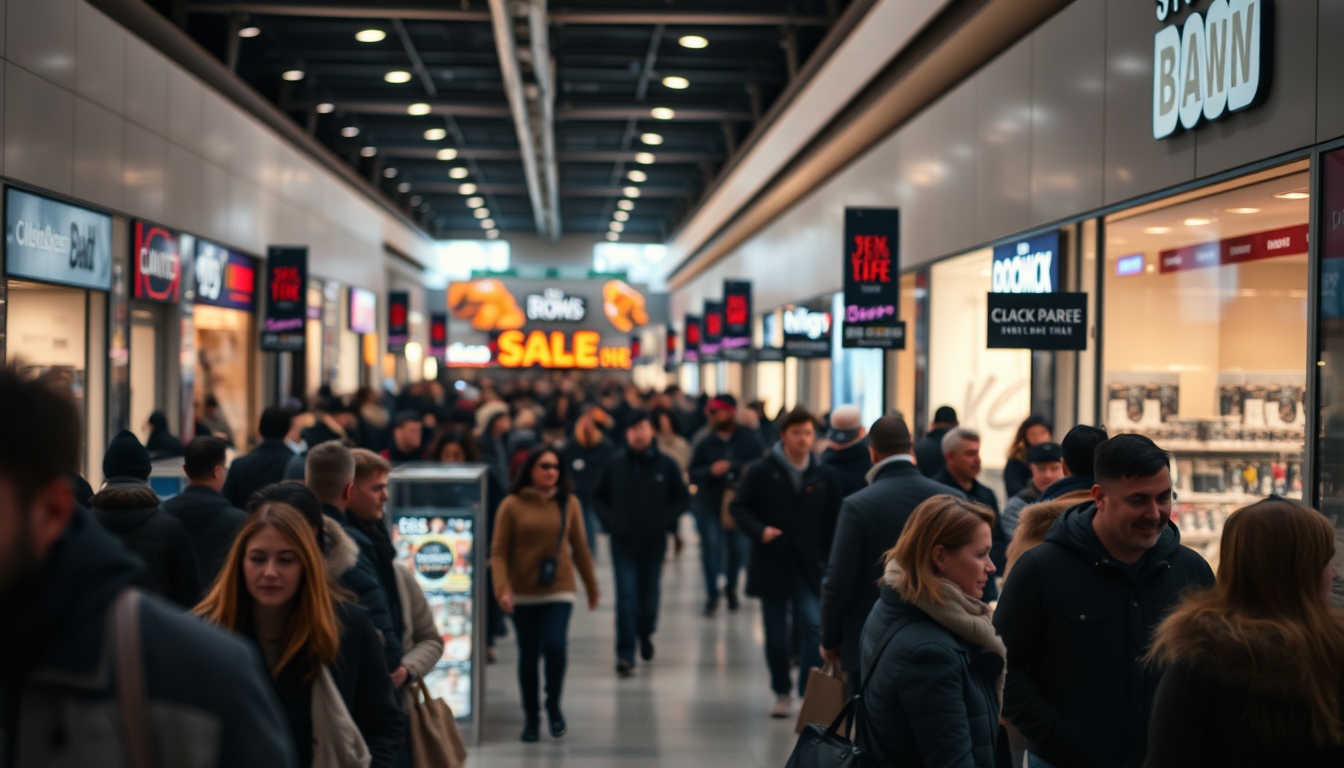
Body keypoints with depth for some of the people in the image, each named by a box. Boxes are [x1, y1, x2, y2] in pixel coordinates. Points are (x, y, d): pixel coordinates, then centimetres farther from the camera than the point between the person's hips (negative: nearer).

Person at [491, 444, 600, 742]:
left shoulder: (569, 503, 2)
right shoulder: (512, 505, -4)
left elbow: (580, 548, 9)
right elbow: (498, 552, -5)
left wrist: (592, 588, 15)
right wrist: (502, 589, -17)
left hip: (559, 592, 0)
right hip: (523, 594, 0)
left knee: (555, 646, -16)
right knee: (528, 656, 8)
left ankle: (553, 705, 9)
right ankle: (531, 717, 26)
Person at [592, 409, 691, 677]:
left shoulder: (666, 465, -3)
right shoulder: (614, 463, -3)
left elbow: (683, 499, 5)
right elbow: (598, 497, 8)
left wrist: (665, 520, -7)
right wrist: (610, 520, -5)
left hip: (654, 544, 1)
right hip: (623, 543, -1)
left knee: (649, 596, 12)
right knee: (626, 597, -8)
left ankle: (645, 633, 42)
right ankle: (625, 655, -7)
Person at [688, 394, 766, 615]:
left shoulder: (749, 439, -2)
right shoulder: (704, 443, 0)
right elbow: (693, 474, 0)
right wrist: (711, 471, -18)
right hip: (709, 505, 0)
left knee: (738, 548, 8)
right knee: (711, 548, -4)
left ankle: (731, 587, 34)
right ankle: (712, 595, 11)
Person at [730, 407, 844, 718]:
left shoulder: (825, 476, 3)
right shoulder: (761, 471, -1)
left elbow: (833, 521, 7)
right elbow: (739, 506, 0)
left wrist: (826, 558, -1)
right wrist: (759, 531, -17)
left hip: (809, 566, 0)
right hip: (771, 564, 0)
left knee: (812, 625, -15)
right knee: (776, 634, 8)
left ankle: (811, 692, -12)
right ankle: (782, 693, 23)